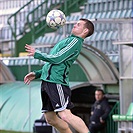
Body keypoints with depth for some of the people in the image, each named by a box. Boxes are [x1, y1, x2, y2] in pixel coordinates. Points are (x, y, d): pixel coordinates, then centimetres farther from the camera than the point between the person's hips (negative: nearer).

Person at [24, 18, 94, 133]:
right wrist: (37, 74, 23)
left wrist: (36, 54, -2)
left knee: (65, 115, -19)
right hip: (47, 81, 10)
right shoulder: (69, 40, 25)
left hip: (57, 82, -10)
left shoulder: (75, 41, -6)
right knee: (50, 118, 8)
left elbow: (57, 59, -15)